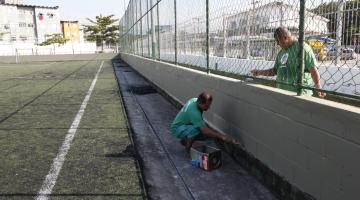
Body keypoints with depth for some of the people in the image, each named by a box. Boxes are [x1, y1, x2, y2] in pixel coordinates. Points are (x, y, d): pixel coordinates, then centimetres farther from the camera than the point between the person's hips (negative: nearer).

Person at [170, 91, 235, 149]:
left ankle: (185, 140, 11)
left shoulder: (195, 100, -10)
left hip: (187, 125, 9)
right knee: (197, 129, -37)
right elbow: (205, 131, -36)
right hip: (177, 129, -9)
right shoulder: (194, 112, -36)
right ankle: (188, 147, -11)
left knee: (208, 133, -7)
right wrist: (222, 137, -32)